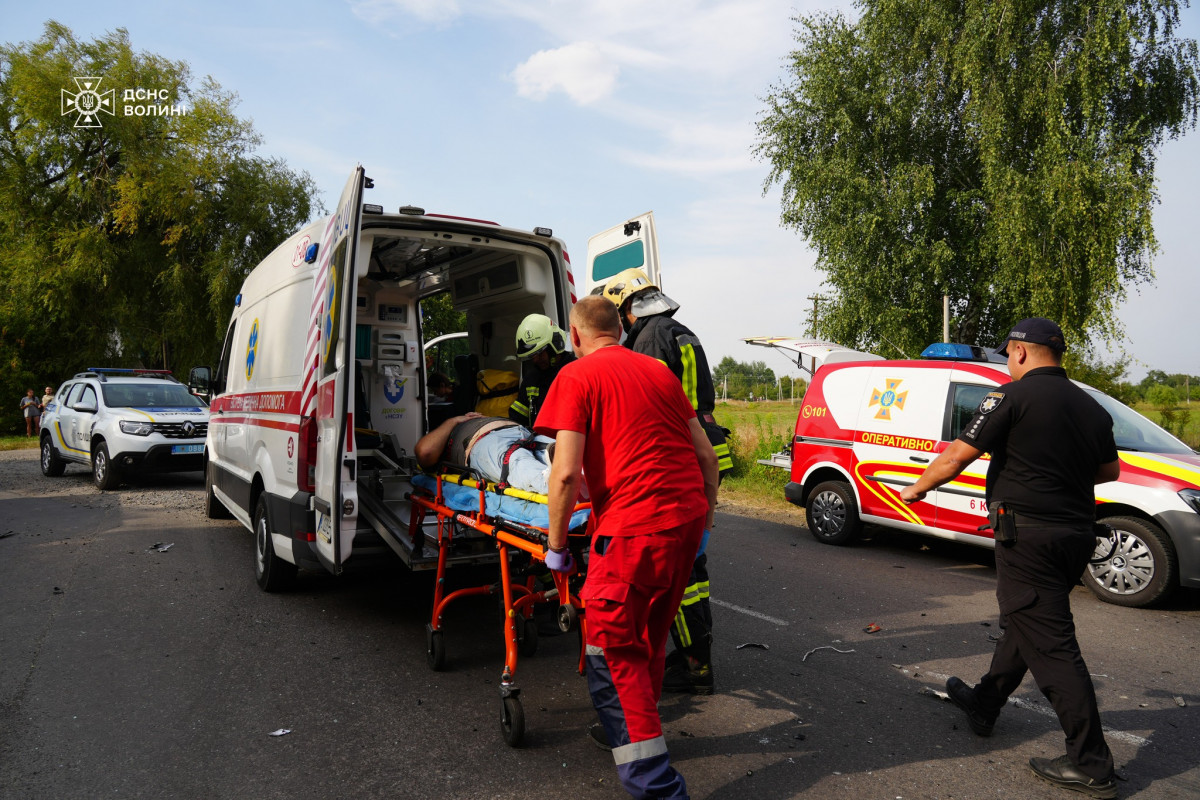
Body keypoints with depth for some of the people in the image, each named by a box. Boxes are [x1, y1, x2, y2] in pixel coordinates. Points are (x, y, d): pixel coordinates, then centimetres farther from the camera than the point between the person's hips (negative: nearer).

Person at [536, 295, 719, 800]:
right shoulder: (658, 370, 15)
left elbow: (566, 474, -13)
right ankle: (635, 733, 42)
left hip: (633, 529, -7)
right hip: (686, 519, 8)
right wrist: (704, 514, 27)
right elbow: (706, 455, 15)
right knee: (650, 637, 23)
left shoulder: (576, 376, -3)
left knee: (612, 649, 4)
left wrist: (556, 544, -1)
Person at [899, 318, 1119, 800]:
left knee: (1051, 646, -3)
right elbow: (1110, 470, 24)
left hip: (1028, 535, -8)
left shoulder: (1013, 396, -12)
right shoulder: (1090, 407, 11)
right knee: (1021, 624, 21)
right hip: (1076, 536, 9)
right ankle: (984, 704, 36)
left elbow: (956, 457, -13)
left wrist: (917, 489, 2)